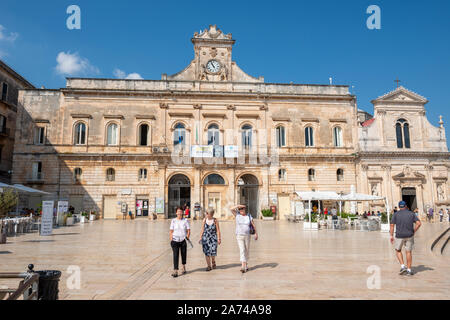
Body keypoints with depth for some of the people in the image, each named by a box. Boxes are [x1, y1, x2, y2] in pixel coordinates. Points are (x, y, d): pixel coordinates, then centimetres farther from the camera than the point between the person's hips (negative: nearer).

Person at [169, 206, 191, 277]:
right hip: (175, 240, -1)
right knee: (175, 255, -9)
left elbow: (188, 230, 0)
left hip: (183, 240, 1)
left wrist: (187, 238, -11)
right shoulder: (173, 221, 1)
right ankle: (175, 271, -7)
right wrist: (171, 239, -5)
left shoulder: (185, 220, 0)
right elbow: (171, 231, 3)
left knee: (184, 254, 13)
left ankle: (184, 267, 38)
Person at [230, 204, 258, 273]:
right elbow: (232, 209, -14)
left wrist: (256, 233, 1)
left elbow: (253, 225, 4)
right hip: (239, 236, -1)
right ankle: (243, 267, -19)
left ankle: (246, 265, 28)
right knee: (242, 250, -13)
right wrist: (239, 205, -13)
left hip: (247, 236, 2)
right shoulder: (237, 215, 0)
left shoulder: (249, 216, 1)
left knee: (247, 251, 10)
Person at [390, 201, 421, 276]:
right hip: (409, 236, 2)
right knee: (409, 252, 11)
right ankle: (409, 270, 14)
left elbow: (392, 225, -6)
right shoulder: (411, 213, 4)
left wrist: (391, 236, -1)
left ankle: (402, 266, 5)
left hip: (399, 236, -2)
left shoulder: (396, 214, -1)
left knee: (398, 250, 18)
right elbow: (419, 223, -5)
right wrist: (413, 232, 6)